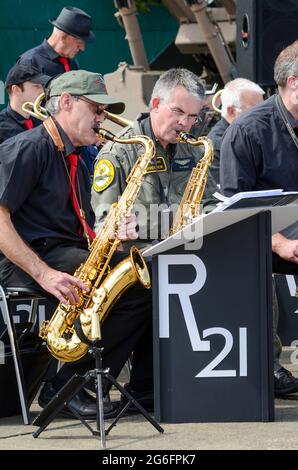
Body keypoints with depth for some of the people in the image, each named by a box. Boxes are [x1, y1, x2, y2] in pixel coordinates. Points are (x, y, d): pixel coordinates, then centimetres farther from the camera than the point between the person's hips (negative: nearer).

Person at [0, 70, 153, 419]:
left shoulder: (76, 165, 23)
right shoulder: (29, 148, -7)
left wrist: (113, 233, 0)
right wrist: (44, 273, -26)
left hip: (69, 255, 9)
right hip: (29, 259, -9)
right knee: (138, 285, -26)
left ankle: (144, 387, -9)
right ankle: (65, 387, -20)